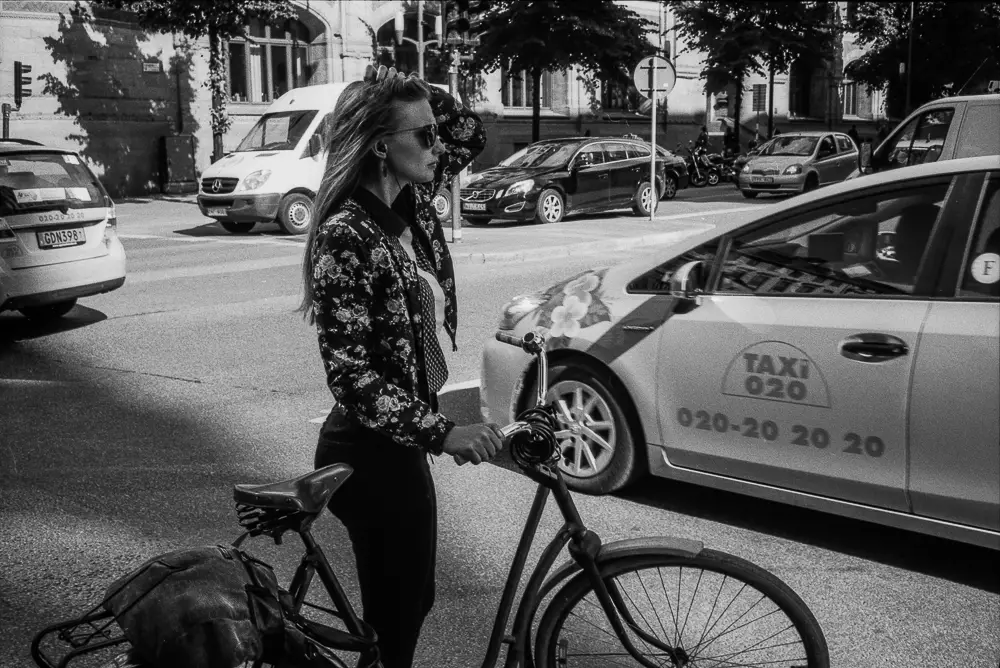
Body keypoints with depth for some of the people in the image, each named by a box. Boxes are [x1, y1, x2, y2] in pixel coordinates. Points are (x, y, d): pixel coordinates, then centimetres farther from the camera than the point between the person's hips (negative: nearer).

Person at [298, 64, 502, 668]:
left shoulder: (411, 203, 2)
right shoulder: (345, 237, -22)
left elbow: (472, 135, 15)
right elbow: (352, 375, -24)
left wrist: (411, 92, -1)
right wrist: (442, 432, -29)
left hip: (400, 441, 8)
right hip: (372, 452, -8)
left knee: (411, 601, 22)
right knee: (396, 618, 7)